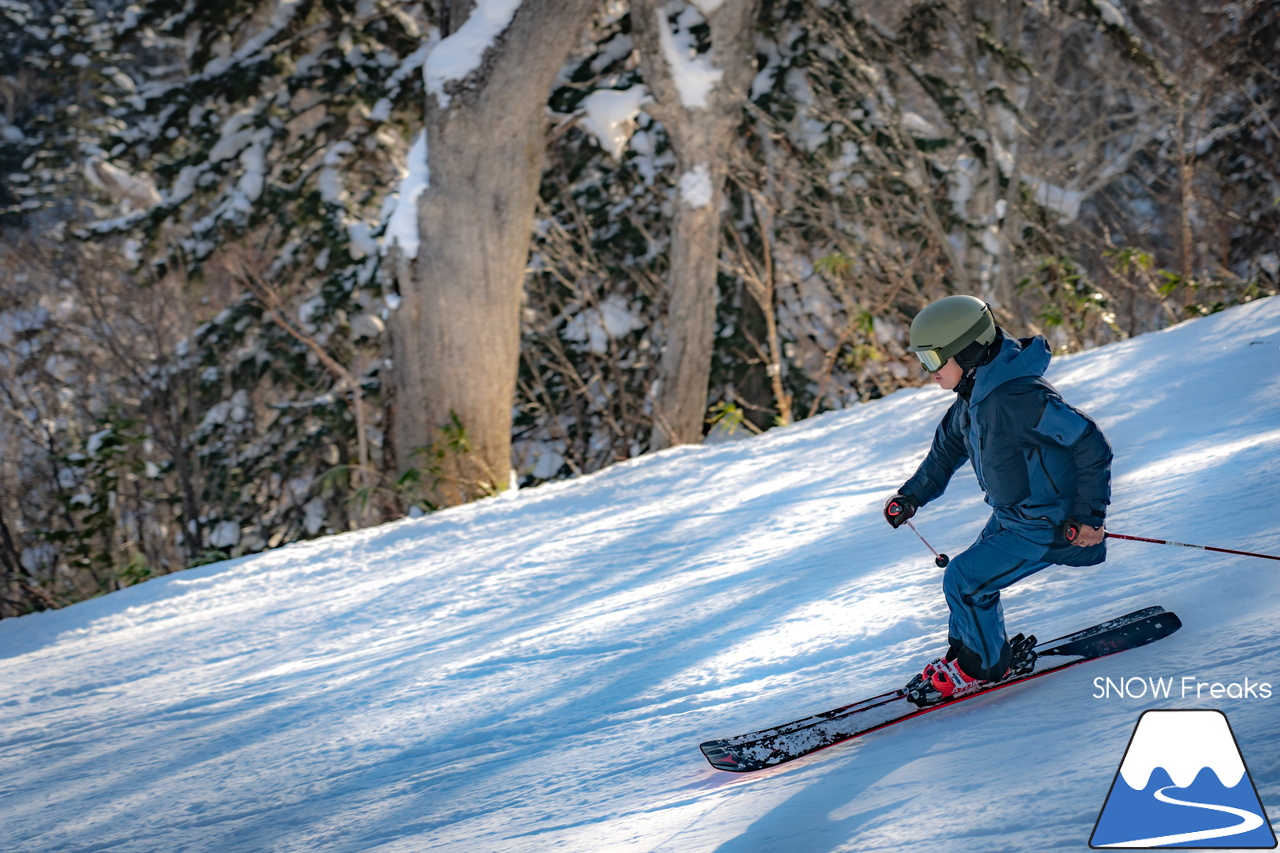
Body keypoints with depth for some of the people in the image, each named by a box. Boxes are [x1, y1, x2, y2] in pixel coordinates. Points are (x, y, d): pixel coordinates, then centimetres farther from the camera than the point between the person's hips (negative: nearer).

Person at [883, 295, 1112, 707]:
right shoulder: (974, 395, -1)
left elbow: (1091, 445, -29)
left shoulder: (1016, 397, -31)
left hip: (1046, 526, -9)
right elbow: (948, 447, 19)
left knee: (965, 580, -9)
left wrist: (1089, 514, -25)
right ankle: (966, 656, 32)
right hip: (1011, 516, 9)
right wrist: (912, 496, 10)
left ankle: (983, 665, 11)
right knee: (968, 577, 14)